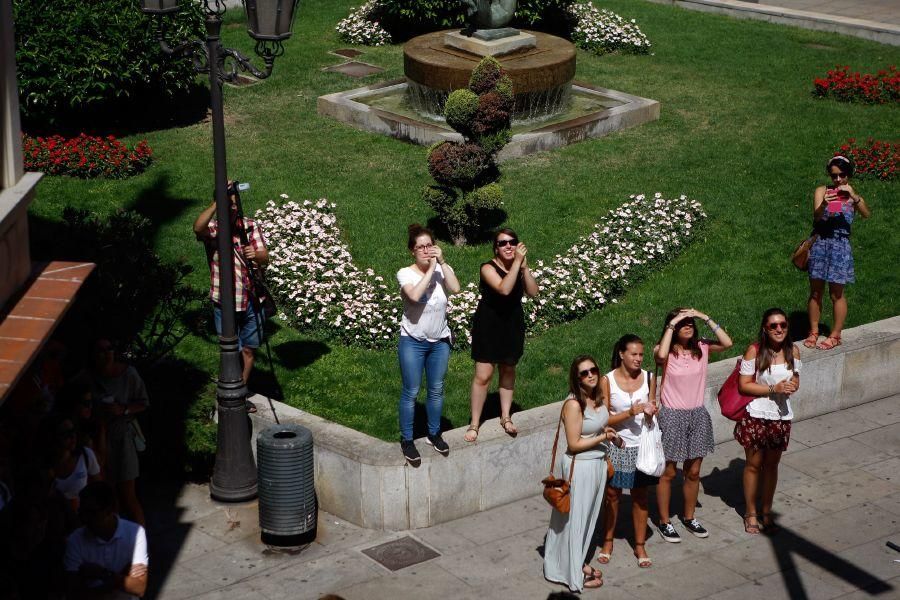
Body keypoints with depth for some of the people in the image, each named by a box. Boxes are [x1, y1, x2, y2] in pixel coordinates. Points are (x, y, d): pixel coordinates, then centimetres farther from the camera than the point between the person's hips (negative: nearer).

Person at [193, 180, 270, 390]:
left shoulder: (251, 226, 1)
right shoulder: (212, 228, -6)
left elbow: (265, 258, -7)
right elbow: (198, 228, -31)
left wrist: (256, 255, -31)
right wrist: (218, 201, -36)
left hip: (252, 300, 3)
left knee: (249, 350, 13)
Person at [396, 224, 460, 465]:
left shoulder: (443, 270, -4)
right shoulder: (405, 273, -13)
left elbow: (455, 288, -24)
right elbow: (414, 295, -32)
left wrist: (442, 262, -23)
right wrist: (430, 269, -26)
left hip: (439, 341, 3)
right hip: (413, 342, -3)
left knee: (436, 390, 15)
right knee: (411, 392, 3)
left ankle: (434, 434, 33)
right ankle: (407, 440, 15)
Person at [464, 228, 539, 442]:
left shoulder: (519, 268, -1)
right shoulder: (488, 268, -16)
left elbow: (533, 292, -12)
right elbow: (504, 289, -32)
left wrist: (524, 266, -22)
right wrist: (517, 262, -32)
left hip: (512, 326, 5)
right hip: (489, 326, -5)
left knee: (508, 371, 17)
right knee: (483, 375, -6)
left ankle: (506, 417, 31)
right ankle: (474, 423, 3)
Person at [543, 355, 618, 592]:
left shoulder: (598, 397, 0)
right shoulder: (573, 404, -24)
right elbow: (574, 444, -22)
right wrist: (603, 437, -18)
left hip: (598, 463, 8)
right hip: (580, 467, -8)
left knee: (588, 516, 20)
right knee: (575, 519, 6)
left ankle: (580, 562, 36)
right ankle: (575, 573, 19)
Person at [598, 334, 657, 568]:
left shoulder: (648, 378, -3)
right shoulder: (607, 380, -11)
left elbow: (651, 411, 6)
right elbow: (604, 419, -12)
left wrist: (650, 413, -18)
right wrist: (631, 412, -25)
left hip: (641, 446, 2)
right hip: (616, 446, -2)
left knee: (640, 497, 10)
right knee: (612, 495, 11)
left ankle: (640, 546, 23)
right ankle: (607, 542, 28)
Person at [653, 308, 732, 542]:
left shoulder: (701, 347, 0)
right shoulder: (666, 351, -12)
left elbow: (727, 343, -15)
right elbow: (661, 355, -37)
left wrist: (706, 318, -15)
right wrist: (672, 324, -28)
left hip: (698, 415, 4)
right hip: (672, 417, -4)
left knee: (693, 472, 16)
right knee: (668, 473, 7)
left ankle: (689, 517, 33)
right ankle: (664, 522, 21)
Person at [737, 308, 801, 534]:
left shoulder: (793, 351, -4)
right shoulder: (754, 351, -16)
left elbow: (795, 379, 11)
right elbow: (744, 385, -14)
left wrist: (792, 385, -14)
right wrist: (774, 389, -22)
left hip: (781, 416, 3)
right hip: (756, 416, -3)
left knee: (771, 465, 15)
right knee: (753, 464, 10)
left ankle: (767, 512, 30)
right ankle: (751, 514, 25)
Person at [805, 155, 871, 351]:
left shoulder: (852, 196, 3)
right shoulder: (822, 191, 2)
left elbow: (866, 214, -14)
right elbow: (816, 216, -12)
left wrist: (853, 196, -28)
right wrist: (824, 205, -33)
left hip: (840, 246, -1)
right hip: (820, 244, 1)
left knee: (836, 294, 2)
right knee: (815, 292, 5)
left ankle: (835, 335, 10)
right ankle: (813, 332, 15)